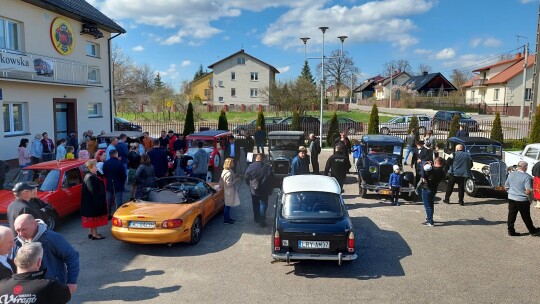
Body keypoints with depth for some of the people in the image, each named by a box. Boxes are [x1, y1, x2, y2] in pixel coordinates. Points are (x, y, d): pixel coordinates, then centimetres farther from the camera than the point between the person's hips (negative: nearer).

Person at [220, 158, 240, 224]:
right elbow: (229, 183, -25)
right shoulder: (229, 173, -24)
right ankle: (226, 219, 10)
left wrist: (234, 177, 11)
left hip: (227, 191, 10)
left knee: (227, 205, 18)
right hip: (229, 192, -10)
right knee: (227, 205, 1)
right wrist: (236, 180, -13)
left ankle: (227, 218, 28)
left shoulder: (225, 171, 7)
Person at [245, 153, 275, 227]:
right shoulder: (268, 167, -9)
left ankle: (256, 219, 29)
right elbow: (272, 179, -4)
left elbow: (246, 177, -3)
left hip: (254, 190, 2)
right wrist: (270, 189, 7)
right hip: (264, 190, -2)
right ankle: (262, 220, -2)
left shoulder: (251, 166, -8)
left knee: (255, 205, 17)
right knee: (263, 204, 6)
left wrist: (250, 184, 13)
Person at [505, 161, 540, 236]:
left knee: (511, 215, 10)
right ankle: (533, 231, 27)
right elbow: (528, 191, -21)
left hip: (511, 198, 5)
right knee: (526, 217, 10)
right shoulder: (527, 177, -17)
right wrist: (530, 199, -4)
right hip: (522, 200, -5)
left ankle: (511, 231, 15)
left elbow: (506, 187, 9)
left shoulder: (511, 174, 2)